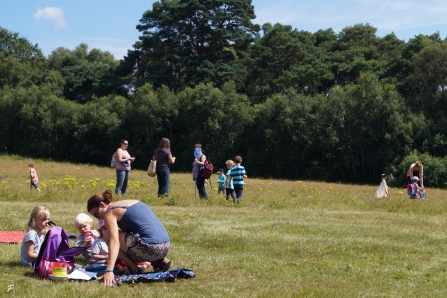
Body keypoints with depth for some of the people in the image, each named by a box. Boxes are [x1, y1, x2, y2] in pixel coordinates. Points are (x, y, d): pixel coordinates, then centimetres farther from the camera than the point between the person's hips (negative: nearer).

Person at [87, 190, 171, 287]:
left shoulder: (110, 213, 0)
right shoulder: (132, 203, 25)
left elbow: (114, 242, -15)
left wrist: (109, 271, -24)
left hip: (151, 248, -9)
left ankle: (134, 269, 1)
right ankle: (159, 262, 13)